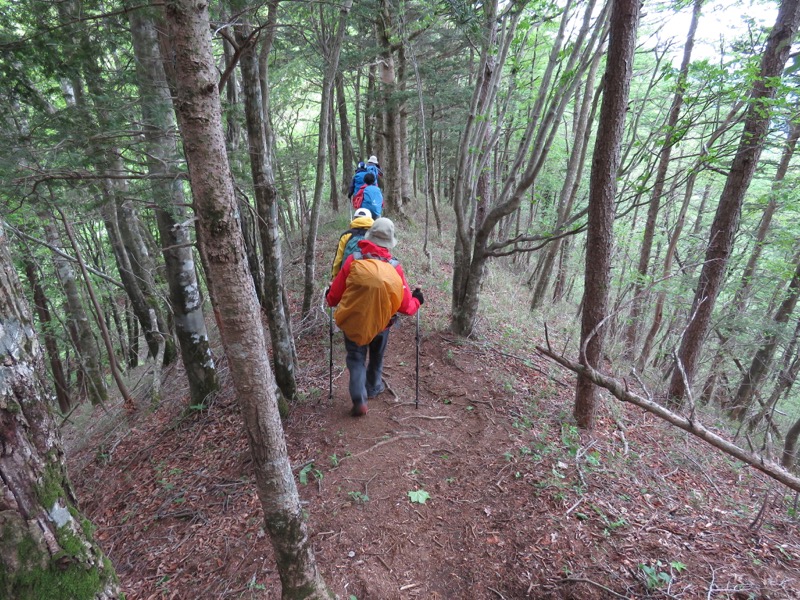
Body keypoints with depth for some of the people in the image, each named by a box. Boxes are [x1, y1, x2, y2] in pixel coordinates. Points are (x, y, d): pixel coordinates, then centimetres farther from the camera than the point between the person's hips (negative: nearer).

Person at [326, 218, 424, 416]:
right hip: (381, 324, 1)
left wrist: (329, 299, 15)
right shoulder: (394, 267, -15)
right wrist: (417, 301, 10)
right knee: (376, 357, 25)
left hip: (353, 321, -1)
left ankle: (359, 400, 2)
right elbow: (405, 306, -12)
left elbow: (334, 296, -8)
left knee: (356, 358, 14)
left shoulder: (353, 260, -15)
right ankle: (373, 388, 45)